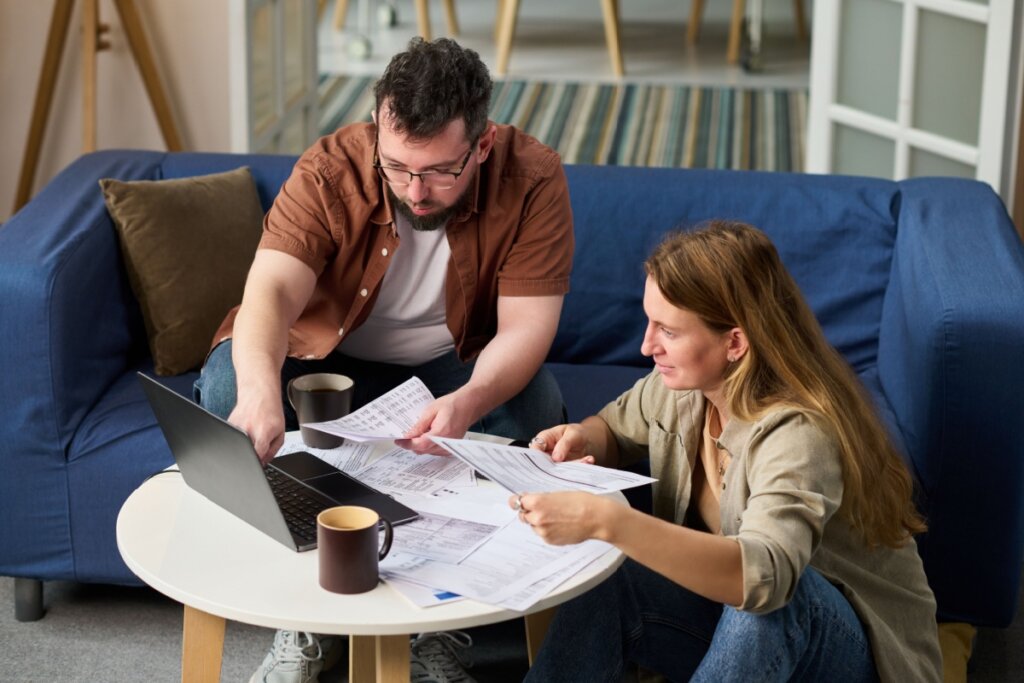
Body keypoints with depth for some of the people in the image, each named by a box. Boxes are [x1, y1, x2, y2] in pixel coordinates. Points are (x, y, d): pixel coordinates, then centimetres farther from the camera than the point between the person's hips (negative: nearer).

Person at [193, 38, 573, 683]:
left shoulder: (532, 179, -22)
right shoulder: (331, 170, -25)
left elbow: (525, 328, -25)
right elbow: (272, 289, -38)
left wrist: (467, 402, -46)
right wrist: (259, 391, -60)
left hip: (453, 368, 1)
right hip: (326, 358, 0)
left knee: (535, 406, -30)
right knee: (226, 385, -29)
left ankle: (435, 626, -14)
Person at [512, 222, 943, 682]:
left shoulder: (798, 432, -30)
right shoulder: (679, 385, -7)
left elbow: (763, 574, -47)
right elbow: (615, 427, 16)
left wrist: (605, 521, -52)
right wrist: (580, 439, -9)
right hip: (733, 618, 6)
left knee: (772, 597, -38)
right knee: (601, 583, -21)